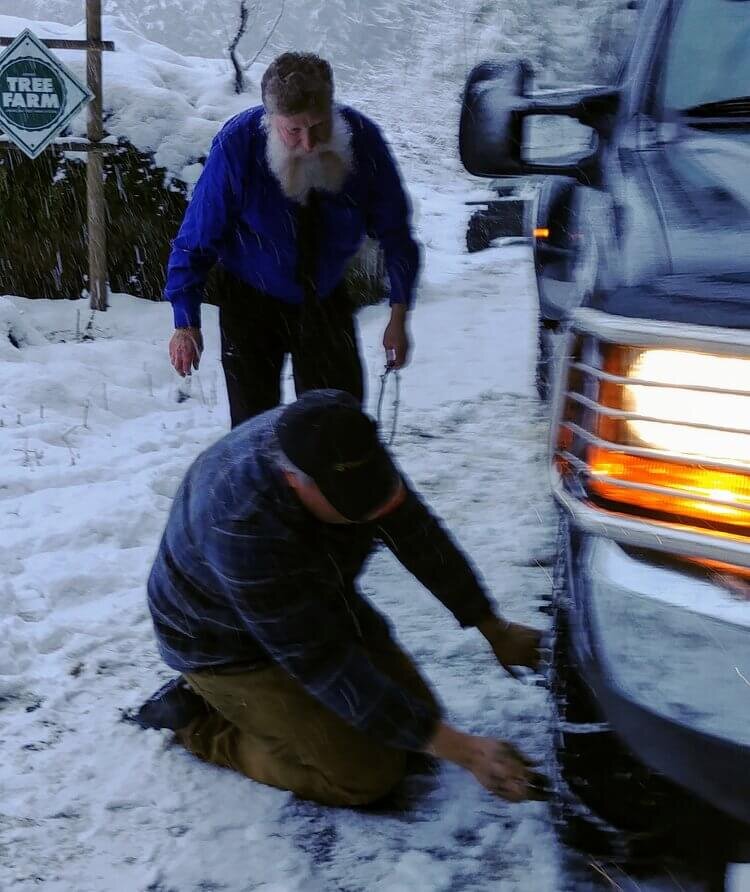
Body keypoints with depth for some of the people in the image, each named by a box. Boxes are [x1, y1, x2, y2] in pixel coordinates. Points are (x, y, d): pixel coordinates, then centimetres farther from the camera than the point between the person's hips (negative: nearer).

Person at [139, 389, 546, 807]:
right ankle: (200, 720, 4)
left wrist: (494, 629, 0)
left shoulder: (343, 450, -21)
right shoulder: (242, 525, -41)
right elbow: (320, 663, -36)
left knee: (417, 711, 7)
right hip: (229, 646, -7)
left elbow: (418, 536, -4)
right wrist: (459, 749, -35)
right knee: (367, 775, -12)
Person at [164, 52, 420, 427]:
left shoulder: (361, 138, -19)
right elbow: (196, 238, -14)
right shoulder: (237, 144, -25)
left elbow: (393, 231, -5)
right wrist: (186, 322, -14)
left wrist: (399, 315, -5)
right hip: (252, 301, -2)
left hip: (327, 298, 2)